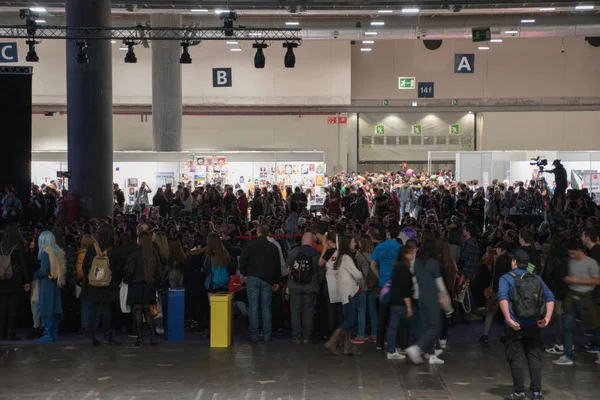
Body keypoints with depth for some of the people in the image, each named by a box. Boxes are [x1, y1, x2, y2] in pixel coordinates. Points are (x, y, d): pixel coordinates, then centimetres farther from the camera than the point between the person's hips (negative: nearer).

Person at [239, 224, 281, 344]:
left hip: (253, 278, -2)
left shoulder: (250, 244, -3)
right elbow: (277, 265, 9)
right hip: (267, 280, 2)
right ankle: (267, 335, 6)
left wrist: (244, 273, 14)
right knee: (266, 308, 7)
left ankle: (254, 336, -2)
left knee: (253, 308, -1)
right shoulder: (273, 247, 4)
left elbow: (243, 261, -3)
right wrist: (277, 281, 17)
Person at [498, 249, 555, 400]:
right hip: (533, 325, 3)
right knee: (534, 358, 9)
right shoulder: (536, 278, 11)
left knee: (516, 359, 3)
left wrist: (509, 319, -19)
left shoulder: (507, 278, 0)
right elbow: (550, 297, 0)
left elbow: (503, 298, -17)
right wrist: (547, 317, -5)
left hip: (515, 325, -3)